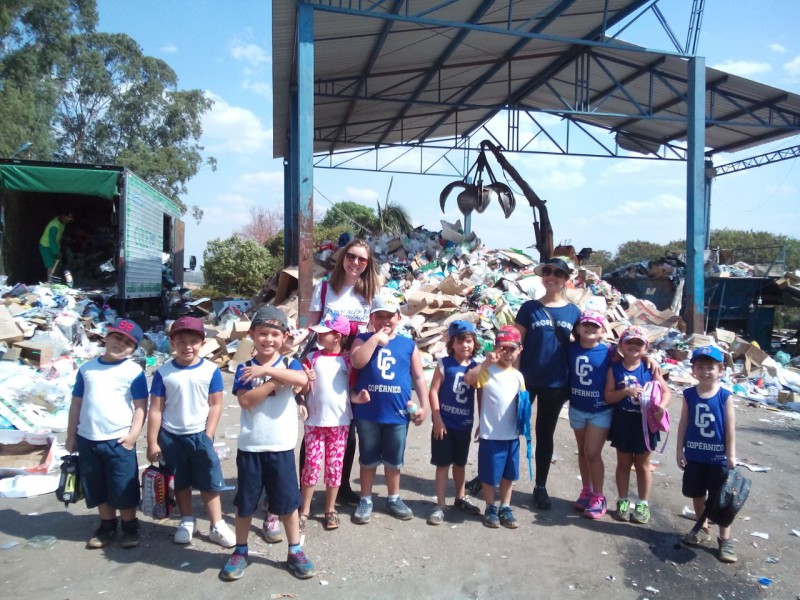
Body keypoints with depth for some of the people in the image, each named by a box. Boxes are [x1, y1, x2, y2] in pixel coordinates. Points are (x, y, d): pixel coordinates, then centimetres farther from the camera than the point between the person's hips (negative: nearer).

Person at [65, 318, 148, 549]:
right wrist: (71, 436, 10)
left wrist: (133, 434, -16)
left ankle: (130, 527, 24)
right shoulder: (87, 368, 5)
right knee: (97, 488, 16)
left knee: (124, 487, 6)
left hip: (119, 441, -4)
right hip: (87, 439, 4)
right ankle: (107, 526, 33)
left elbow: (141, 407, -8)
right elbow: (76, 403, 10)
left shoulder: (134, 371, -7)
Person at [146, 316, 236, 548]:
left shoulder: (211, 370, -9)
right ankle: (187, 522, 34)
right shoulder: (163, 372, -7)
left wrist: (208, 436, -9)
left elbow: (215, 405, -5)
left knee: (210, 482, 5)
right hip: (171, 436, 1)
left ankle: (217, 526, 16)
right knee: (180, 482, 17)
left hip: (200, 435, -1)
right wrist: (152, 442, -4)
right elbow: (156, 409, -4)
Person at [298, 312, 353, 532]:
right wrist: (308, 380, -17)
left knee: (335, 466, 8)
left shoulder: (347, 361, 0)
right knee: (312, 465, 1)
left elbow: (351, 388, 6)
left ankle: (330, 510, 24)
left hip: (339, 421, 0)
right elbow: (302, 390, 4)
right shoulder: (312, 358, 1)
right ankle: (304, 510, 17)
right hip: (315, 421, 0)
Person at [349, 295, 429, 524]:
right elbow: (357, 362, -19)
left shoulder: (408, 344, 3)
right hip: (368, 412, -1)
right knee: (368, 459, 13)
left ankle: (393, 498, 33)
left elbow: (418, 377, 5)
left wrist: (423, 406, 0)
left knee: (394, 460, 16)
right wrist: (376, 338, -17)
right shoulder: (363, 339, 0)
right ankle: (365, 500, 28)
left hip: (398, 413, 1)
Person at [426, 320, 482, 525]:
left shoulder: (476, 366, 0)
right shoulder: (444, 364, -10)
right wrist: (437, 419, -15)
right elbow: (433, 391, -11)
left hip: (465, 424, 4)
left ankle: (460, 499, 37)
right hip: (444, 422, -4)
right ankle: (440, 505, 14)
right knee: (443, 463, 4)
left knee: (460, 462, 19)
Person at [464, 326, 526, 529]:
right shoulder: (488, 370, -11)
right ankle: (490, 509, 26)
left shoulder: (518, 376, 6)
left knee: (509, 474, 16)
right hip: (490, 434, -5)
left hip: (512, 434, 5)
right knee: (490, 475, 7)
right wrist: (486, 363, -34)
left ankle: (505, 508, 31)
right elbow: (468, 379, -29)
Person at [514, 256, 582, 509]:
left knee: (545, 435, 13)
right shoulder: (529, 308, -3)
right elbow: (517, 343, -3)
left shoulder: (574, 312, 3)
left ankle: (540, 487, 26)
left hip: (556, 383, 2)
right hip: (526, 379, -2)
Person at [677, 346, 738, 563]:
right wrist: (680, 450, 0)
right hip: (694, 455, 3)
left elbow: (730, 428, -6)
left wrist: (731, 455, -7)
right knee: (697, 494, 17)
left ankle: (725, 539, 19)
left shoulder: (725, 397, -10)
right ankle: (702, 528, 36)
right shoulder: (689, 394, -4)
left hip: (718, 457, -3)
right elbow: (683, 424, 1)